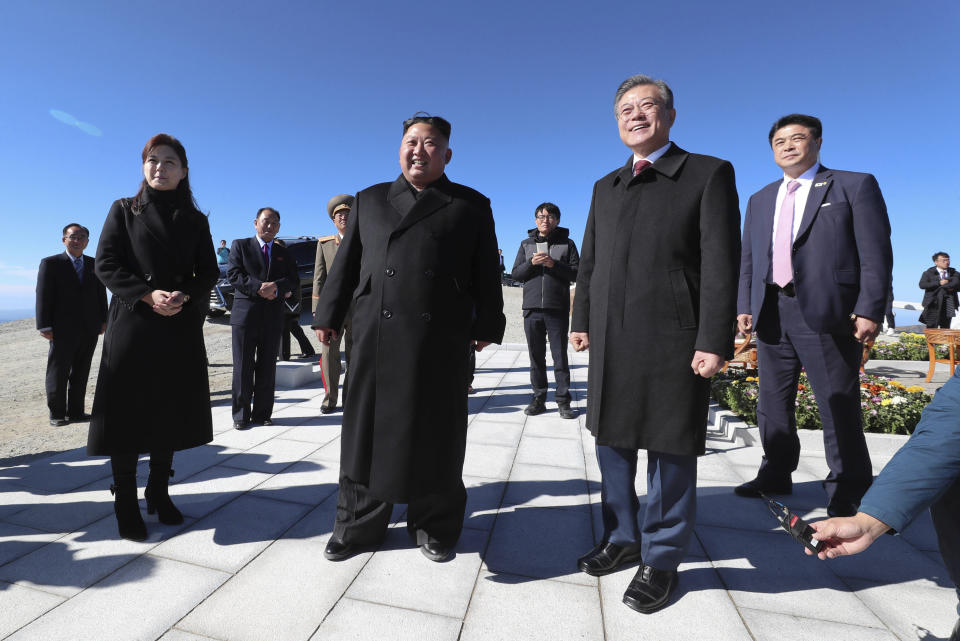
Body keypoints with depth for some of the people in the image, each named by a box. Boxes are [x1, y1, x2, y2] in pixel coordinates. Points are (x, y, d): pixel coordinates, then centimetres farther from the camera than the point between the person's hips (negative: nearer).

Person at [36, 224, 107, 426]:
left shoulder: (94, 264, 12)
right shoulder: (50, 263, 1)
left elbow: (101, 294, 13)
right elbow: (43, 296, -4)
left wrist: (103, 320, 6)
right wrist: (44, 326, -9)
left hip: (90, 329, 3)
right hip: (63, 329, -3)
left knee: (81, 372, 10)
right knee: (58, 372, 5)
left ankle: (76, 411, 19)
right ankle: (57, 414, 15)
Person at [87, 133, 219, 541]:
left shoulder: (195, 220, 11)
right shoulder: (124, 210, 7)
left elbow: (208, 272, 7)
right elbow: (105, 265, -1)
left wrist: (184, 296, -13)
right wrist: (148, 295, -16)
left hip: (181, 327, 2)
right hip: (132, 324, -1)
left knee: (169, 411, 8)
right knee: (128, 412, -1)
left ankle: (159, 493, 23)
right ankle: (126, 503, 14)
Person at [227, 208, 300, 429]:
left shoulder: (284, 254, 17)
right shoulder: (240, 246, 10)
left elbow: (294, 283, 6)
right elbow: (233, 274, -4)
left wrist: (276, 287, -14)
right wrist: (260, 287, -17)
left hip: (273, 318, 3)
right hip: (245, 314, -2)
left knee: (267, 369, 6)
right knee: (243, 368, 1)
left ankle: (262, 413, 15)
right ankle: (241, 415, 10)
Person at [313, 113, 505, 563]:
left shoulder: (472, 206, 11)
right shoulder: (369, 201, 17)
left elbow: (486, 273, 6)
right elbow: (347, 264, 15)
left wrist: (486, 326, -1)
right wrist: (328, 316, 10)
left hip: (441, 341, -1)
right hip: (374, 337, 2)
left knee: (436, 437, 7)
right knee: (368, 430, 9)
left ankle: (434, 527, 28)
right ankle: (359, 526, 28)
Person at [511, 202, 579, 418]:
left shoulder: (567, 244, 8)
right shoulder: (527, 244, 15)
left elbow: (576, 273, 1)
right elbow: (515, 274, 10)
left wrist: (554, 264, -13)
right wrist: (531, 263, -8)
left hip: (558, 309, -2)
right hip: (532, 309, 2)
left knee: (560, 356, 1)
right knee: (536, 356, 7)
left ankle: (563, 400, 9)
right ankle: (539, 399, 15)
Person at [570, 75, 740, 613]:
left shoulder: (709, 174, 0)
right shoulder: (606, 187, 16)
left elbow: (722, 263, -8)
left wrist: (714, 341, -15)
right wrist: (583, 320, 10)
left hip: (674, 343, -5)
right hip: (612, 342, 6)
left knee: (671, 450, 6)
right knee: (612, 441, 15)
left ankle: (662, 559, 26)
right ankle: (623, 538, 35)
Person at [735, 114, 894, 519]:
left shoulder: (854, 185, 6)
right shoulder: (760, 200, 20)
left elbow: (876, 252, -3)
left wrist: (869, 310, -12)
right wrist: (744, 306, 6)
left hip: (828, 313, -4)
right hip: (772, 314, 5)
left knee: (838, 405, 1)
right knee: (773, 403, 11)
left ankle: (845, 493, 16)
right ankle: (776, 476, 25)